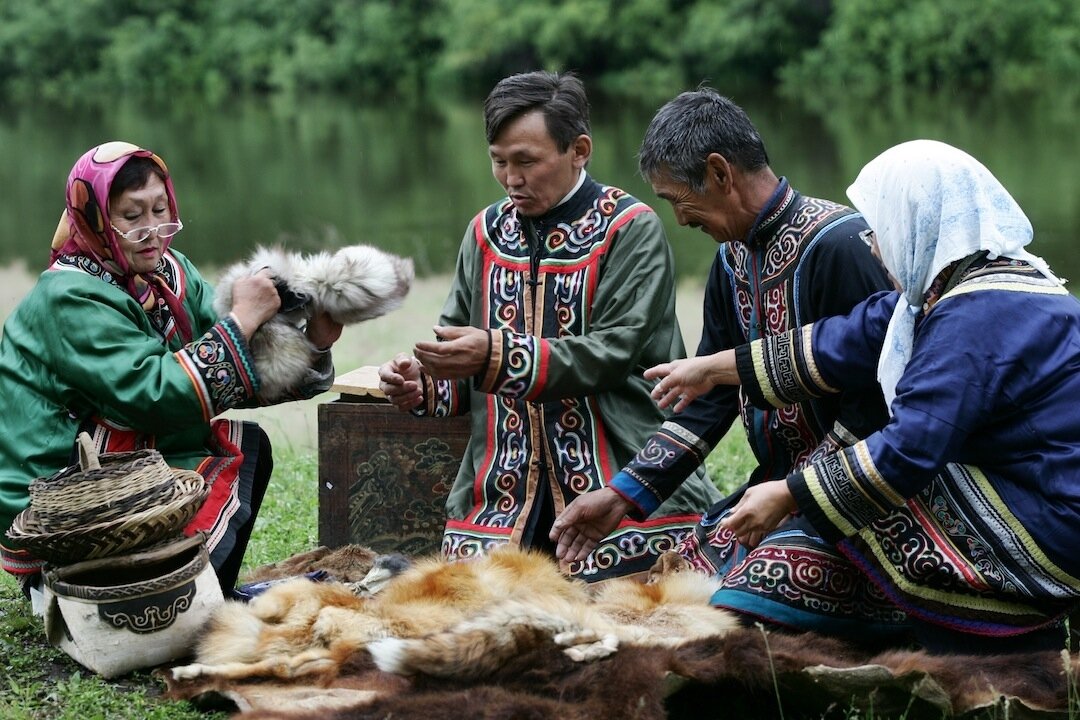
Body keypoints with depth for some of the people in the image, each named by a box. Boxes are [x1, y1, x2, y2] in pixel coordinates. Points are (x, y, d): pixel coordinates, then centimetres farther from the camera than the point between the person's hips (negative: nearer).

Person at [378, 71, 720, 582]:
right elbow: (461, 355, 14)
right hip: (504, 489, 4)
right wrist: (422, 384, -9)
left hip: (622, 480, -4)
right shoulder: (488, 231, 12)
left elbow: (611, 353, -16)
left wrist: (498, 354, -27)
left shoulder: (631, 229, -5)